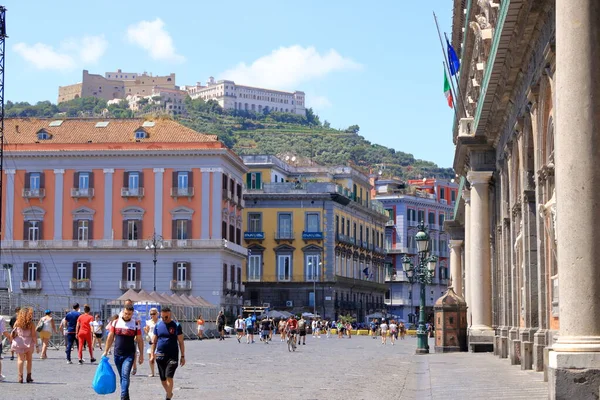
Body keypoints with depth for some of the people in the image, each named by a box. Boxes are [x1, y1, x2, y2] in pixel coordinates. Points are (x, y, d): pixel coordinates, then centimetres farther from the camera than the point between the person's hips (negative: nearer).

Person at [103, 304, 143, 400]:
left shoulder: (136, 324, -1)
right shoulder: (115, 322, 3)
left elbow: (140, 340, 3)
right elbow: (110, 338, 8)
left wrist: (141, 355, 1)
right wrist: (105, 351, 6)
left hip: (129, 355, -3)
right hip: (117, 354, 3)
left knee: (125, 375, -15)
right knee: (122, 377, 11)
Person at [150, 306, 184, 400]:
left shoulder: (176, 326, -3)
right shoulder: (158, 325, 7)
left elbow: (181, 342, -1)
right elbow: (154, 341, 13)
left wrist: (183, 356, -3)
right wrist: (152, 354, 6)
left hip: (172, 356, -4)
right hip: (160, 356, 4)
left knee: (169, 377, -13)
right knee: (162, 379, 10)